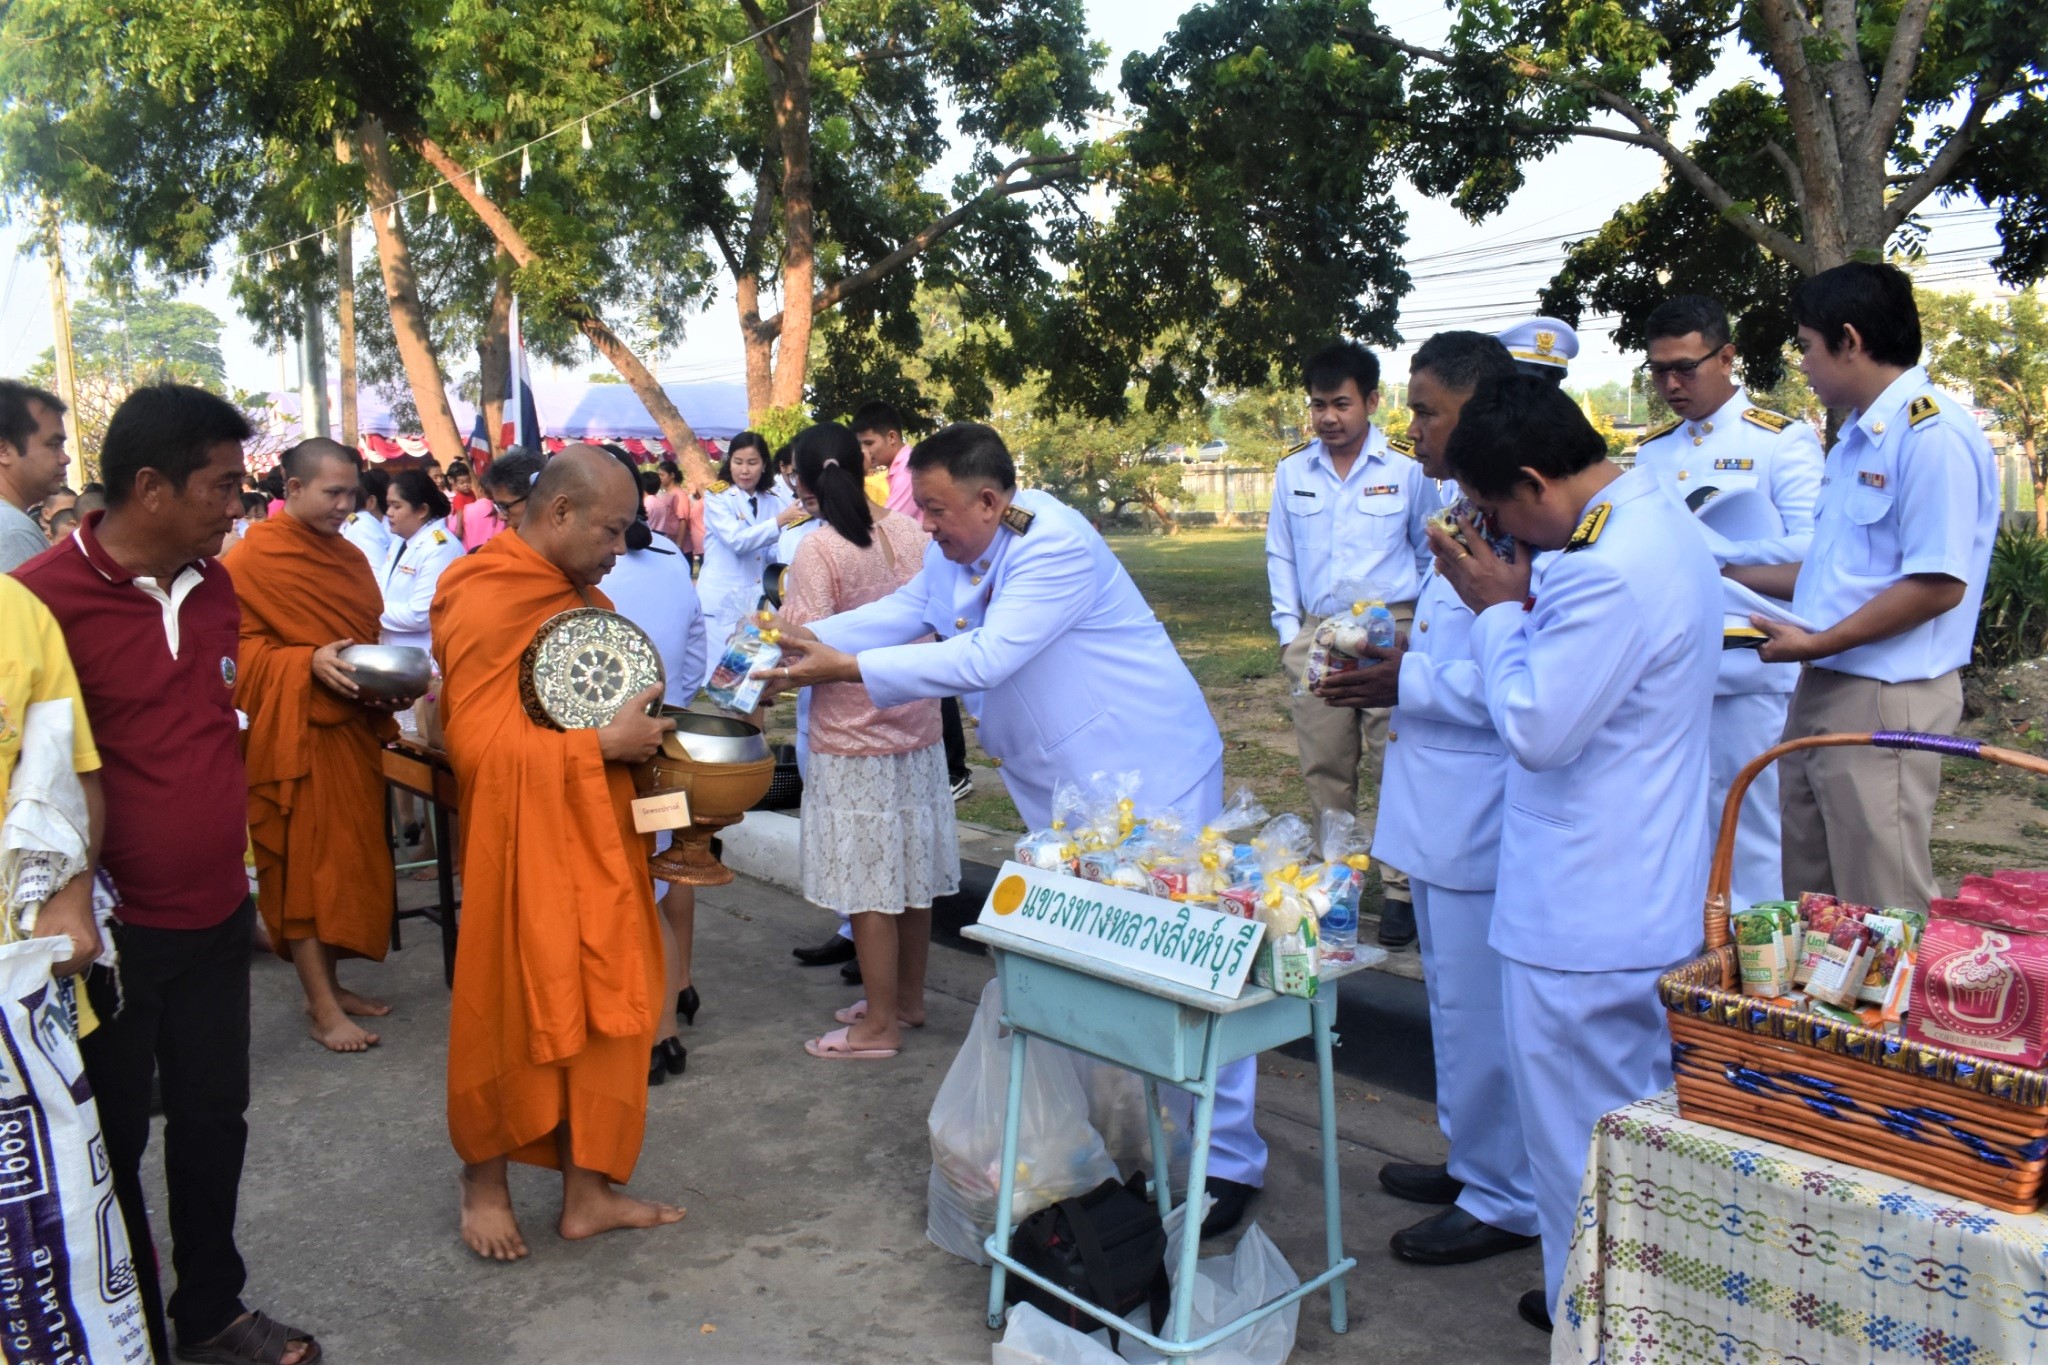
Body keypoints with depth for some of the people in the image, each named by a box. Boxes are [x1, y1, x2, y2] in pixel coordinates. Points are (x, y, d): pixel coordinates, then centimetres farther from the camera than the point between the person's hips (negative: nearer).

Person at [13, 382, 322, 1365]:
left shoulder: (212, 583, 5)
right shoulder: (44, 598, -19)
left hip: (215, 913, 7)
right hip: (113, 931, -6)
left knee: (213, 1122, 19)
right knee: (112, 1142, 13)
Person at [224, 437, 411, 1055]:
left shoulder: (349, 557, 12)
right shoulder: (249, 560, -9)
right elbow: (241, 652, -11)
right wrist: (308, 663, -26)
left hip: (353, 727, 7)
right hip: (293, 733, -7)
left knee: (347, 858, 11)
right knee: (304, 861, -2)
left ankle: (327, 981, 23)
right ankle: (322, 1007, 3)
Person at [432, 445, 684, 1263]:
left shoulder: (582, 595, 10)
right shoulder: (484, 603, -16)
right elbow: (479, 744, -22)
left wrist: (638, 728, 5)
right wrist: (603, 745, -20)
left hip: (594, 841, 8)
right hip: (521, 848, -8)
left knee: (602, 1006, 10)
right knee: (509, 1015, 7)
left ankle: (586, 1189, 23)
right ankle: (483, 1182, 29)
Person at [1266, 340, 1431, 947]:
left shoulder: (1407, 469, 0)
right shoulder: (1292, 472, 9)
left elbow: (1430, 554, 9)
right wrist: (1289, 629, 8)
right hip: (1318, 633, 3)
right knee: (1324, 768, 8)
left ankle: (1401, 890, 3)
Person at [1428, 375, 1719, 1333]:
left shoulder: (1611, 573, -27)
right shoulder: (1659, 520, 7)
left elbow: (1535, 729, -23)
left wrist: (1498, 607, -12)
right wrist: (1518, 601, 1)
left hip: (1582, 922, -11)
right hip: (1648, 898, 11)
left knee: (1576, 1132, 6)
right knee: (1637, 1115, 24)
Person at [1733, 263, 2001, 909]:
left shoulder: (1932, 433, -15)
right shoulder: (1858, 438, 16)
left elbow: (1938, 584, -20)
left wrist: (1817, 643, -17)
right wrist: (1730, 578, 23)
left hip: (1884, 700, -10)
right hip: (1822, 691, 10)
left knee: (1882, 917, 0)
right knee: (1810, 906, 17)